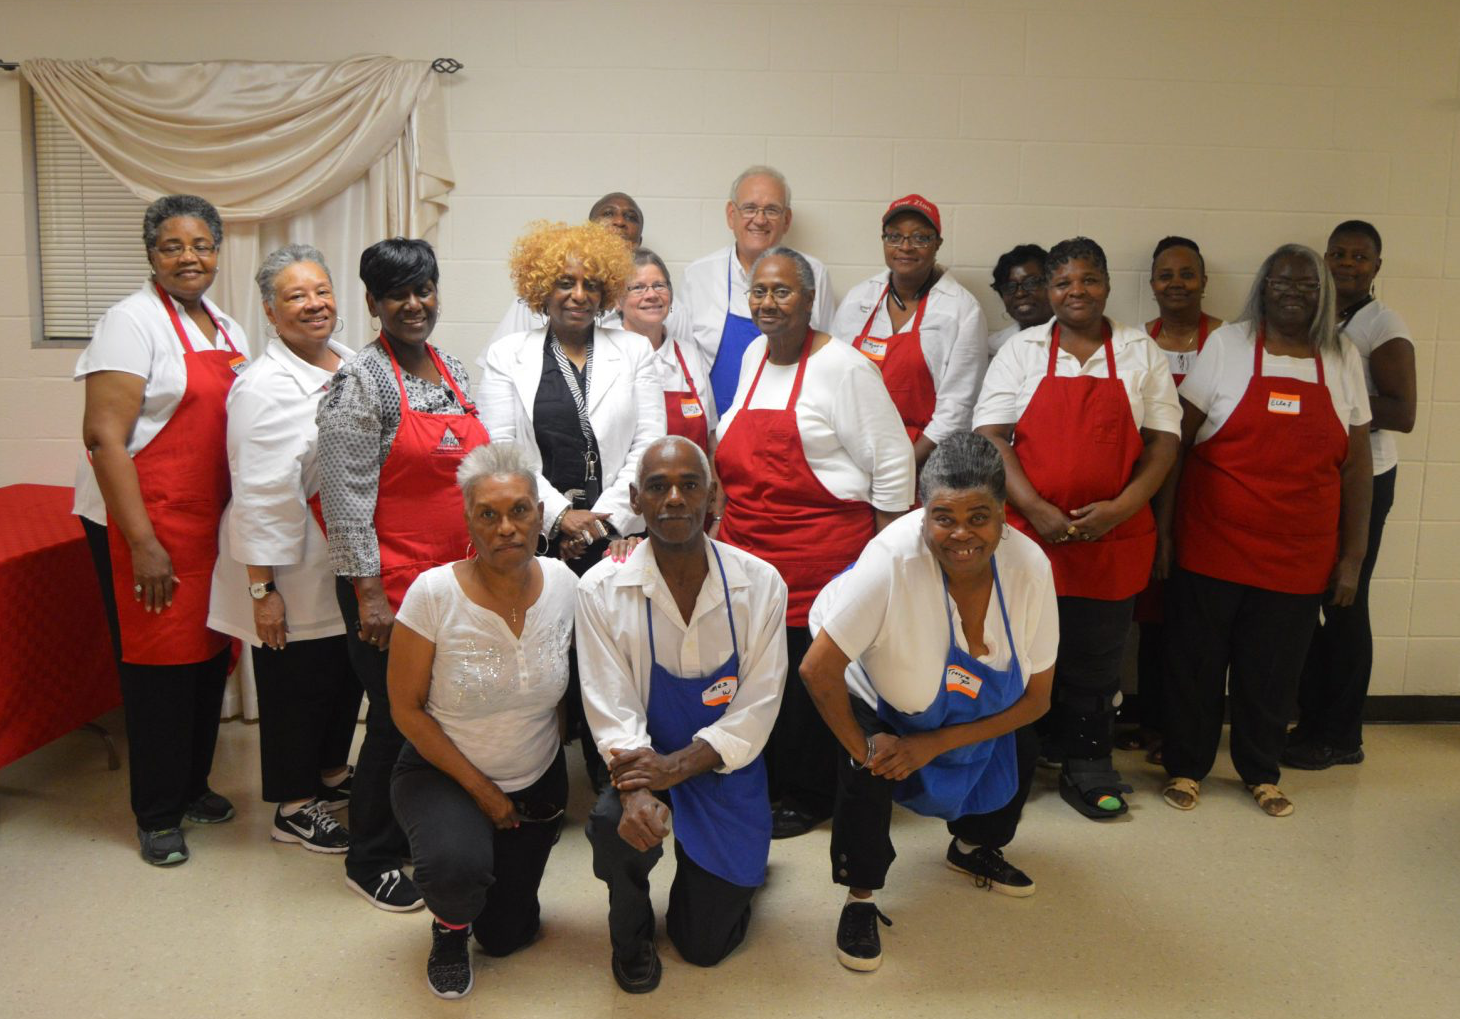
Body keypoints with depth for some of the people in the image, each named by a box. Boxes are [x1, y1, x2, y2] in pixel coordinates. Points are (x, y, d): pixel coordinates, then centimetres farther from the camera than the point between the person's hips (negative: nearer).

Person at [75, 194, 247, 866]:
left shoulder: (228, 331, 12)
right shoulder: (134, 320, -11)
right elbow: (103, 437, -17)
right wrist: (143, 544, -20)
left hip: (211, 523, 7)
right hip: (143, 524, -7)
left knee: (209, 654, 14)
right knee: (159, 664, 2)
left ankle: (192, 786, 33)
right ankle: (156, 816, 18)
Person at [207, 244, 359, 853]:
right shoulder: (266, 387, -17)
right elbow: (261, 497, -19)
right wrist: (261, 589, -18)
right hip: (294, 568, -8)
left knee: (348, 672, 19)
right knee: (296, 684, 6)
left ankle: (332, 774, 41)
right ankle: (293, 809, 24)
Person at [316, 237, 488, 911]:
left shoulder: (455, 371, 11)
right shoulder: (361, 380, -11)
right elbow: (346, 495, -14)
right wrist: (369, 591, -16)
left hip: (456, 578, 7)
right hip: (389, 585, -7)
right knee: (398, 719, 3)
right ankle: (369, 860, 23)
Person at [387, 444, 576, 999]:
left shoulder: (563, 584, -14)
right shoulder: (433, 593, -23)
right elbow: (406, 709, -14)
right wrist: (480, 789, -13)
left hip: (536, 779, 3)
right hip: (441, 773, -3)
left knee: (507, 937, 11)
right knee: (458, 866, -35)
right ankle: (449, 928, 4)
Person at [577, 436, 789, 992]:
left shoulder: (760, 583, -11)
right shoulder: (602, 589, -13)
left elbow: (758, 706, -12)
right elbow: (611, 707, -17)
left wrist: (678, 764, -24)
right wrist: (636, 791, -34)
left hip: (724, 766, 1)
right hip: (645, 760, 0)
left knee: (705, 946, 5)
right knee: (613, 819, -35)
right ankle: (631, 930, 2)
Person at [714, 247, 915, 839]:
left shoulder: (842, 367, -9)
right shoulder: (753, 355, 13)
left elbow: (892, 464, -8)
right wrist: (725, 512, 21)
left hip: (819, 558, -6)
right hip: (745, 547, 7)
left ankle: (808, 797, 19)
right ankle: (762, 783, 29)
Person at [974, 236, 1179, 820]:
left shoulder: (1141, 353, 9)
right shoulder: (1021, 350, 5)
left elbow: (1163, 441, 5)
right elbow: (990, 436, -3)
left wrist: (1121, 507, -10)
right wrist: (1033, 507, -14)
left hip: (1113, 537, 1)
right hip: (1027, 532, -1)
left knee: (1095, 658, 8)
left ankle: (1086, 770, 25)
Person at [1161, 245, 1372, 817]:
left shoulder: (1342, 360, 6)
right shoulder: (1227, 345, -1)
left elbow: (1357, 466, 7)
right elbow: (1176, 439, -2)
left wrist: (1352, 556, 4)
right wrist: (1163, 530, -6)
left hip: (1299, 555, 2)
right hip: (1212, 544, -2)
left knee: (1274, 668, 10)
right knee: (1197, 660, 8)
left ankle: (1262, 773, 30)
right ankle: (1185, 767, 25)